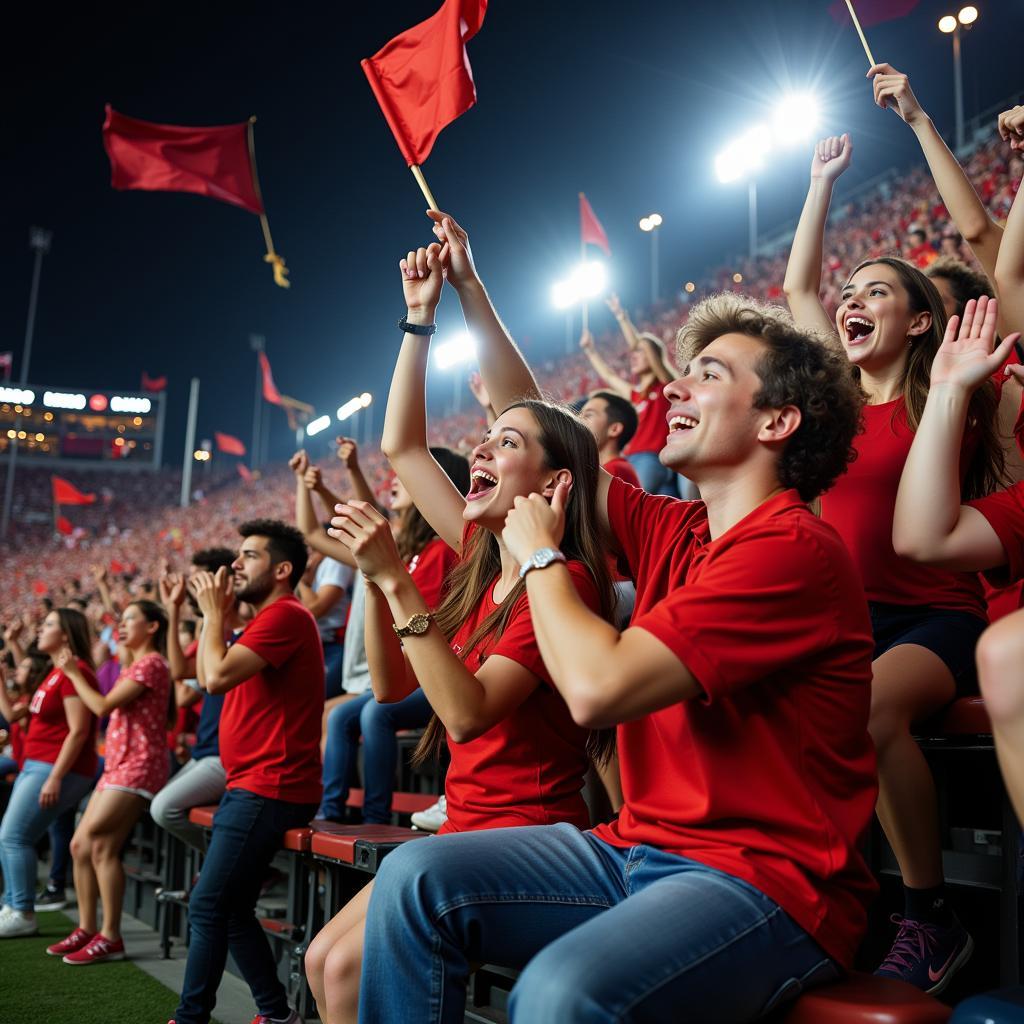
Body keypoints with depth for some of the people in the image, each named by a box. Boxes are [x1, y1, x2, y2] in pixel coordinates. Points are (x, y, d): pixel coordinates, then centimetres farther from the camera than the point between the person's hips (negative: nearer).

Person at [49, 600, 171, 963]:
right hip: (118, 765, 10)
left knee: (98, 842, -16)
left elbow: (102, 705, -16)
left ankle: (110, 937, -10)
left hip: (138, 766, -10)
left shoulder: (151, 663, -10)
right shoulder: (134, 664, 23)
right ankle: (87, 929, 14)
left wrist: (72, 672, -5)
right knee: (80, 844, 6)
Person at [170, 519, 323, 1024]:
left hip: (268, 788, -11)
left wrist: (215, 612, -9)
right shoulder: (269, 619, 21)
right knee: (230, 908, 14)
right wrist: (214, 613, 12)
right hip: (253, 786, 11)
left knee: (208, 906, -9)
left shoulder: (284, 614, -14)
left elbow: (218, 675, -23)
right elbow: (209, 676, 18)